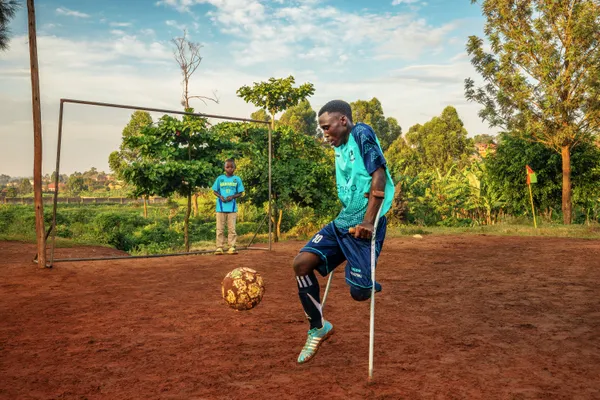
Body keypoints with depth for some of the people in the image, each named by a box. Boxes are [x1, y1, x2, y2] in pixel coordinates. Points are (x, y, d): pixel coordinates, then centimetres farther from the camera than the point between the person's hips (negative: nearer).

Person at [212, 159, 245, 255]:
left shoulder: (237, 179, 4)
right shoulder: (220, 178, 5)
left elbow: (240, 193, 6)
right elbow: (214, 191, 9)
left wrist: (232, 196, -12)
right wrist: (220, 196, -11)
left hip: (232, 207, 0)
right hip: (221, 207, 0)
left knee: (232, 228, 1)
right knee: (220, 228, 2)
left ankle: (232, 247, 5)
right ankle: (219, 248, 5)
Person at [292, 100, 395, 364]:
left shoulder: (362, 134, -9)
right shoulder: (340, 148, 15)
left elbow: (379, 176, -17)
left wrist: (368, 221, -22)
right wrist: (346, 217, 20)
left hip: (363, 226, -8)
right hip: (342, 222, 8)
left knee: (358, 293, -9)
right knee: (301, 263, -7)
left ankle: (368, 284, 30)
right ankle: (318, 328, 8)